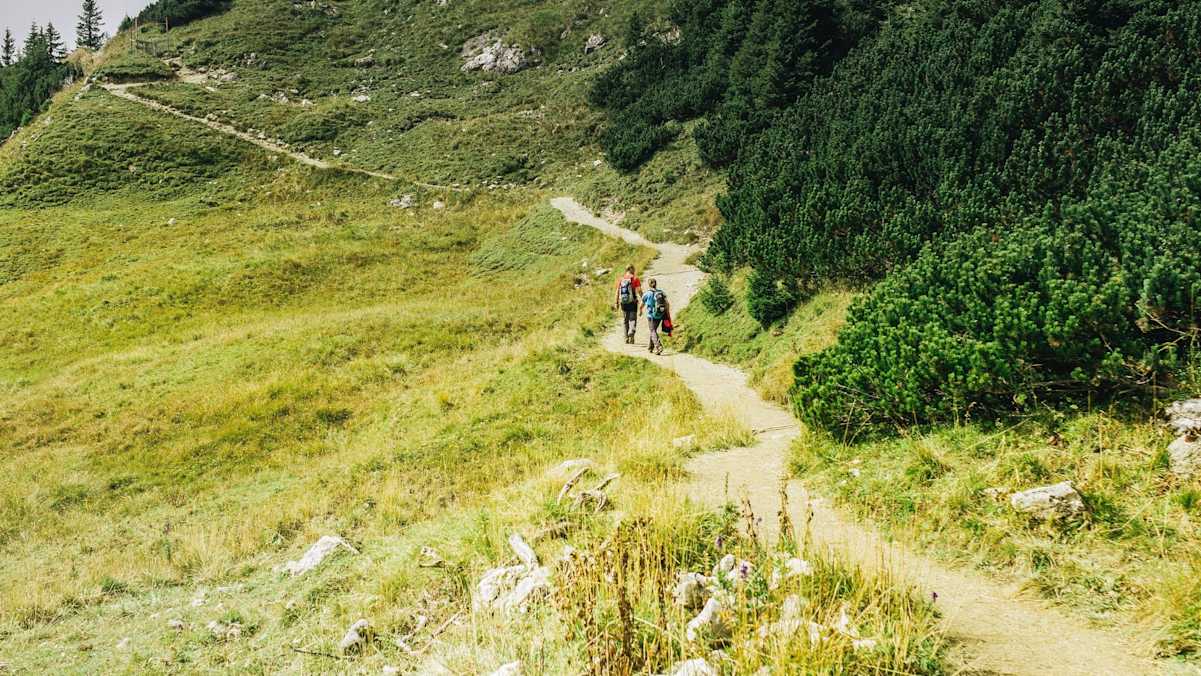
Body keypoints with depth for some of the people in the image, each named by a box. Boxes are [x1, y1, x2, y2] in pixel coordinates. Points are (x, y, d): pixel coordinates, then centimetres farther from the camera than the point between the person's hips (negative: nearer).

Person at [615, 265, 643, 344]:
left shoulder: (621, 279, 5)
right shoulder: (635, 279, -5)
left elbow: (617, 291, 6)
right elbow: (639, 291, -11)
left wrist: (617, 303, 12)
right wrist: (642, 302, -6)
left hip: (623, 303, 3)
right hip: (632, 302, -3)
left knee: (625, 320, 14)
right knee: (633, 319, 4)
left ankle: (626, 338, 16)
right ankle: (631, 333, -22)